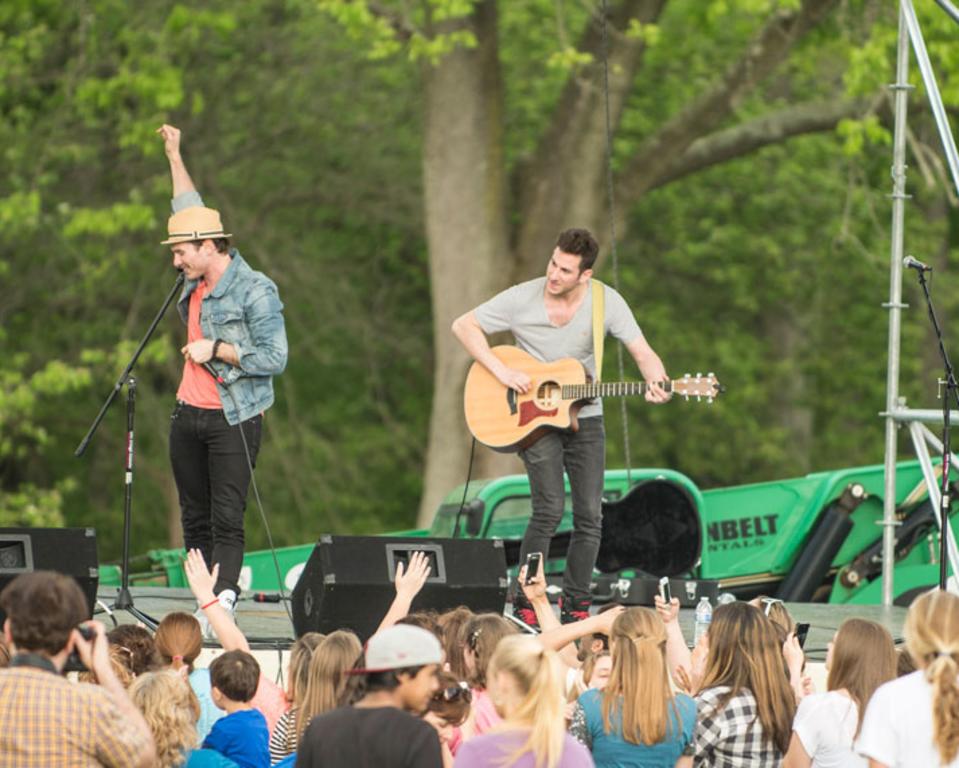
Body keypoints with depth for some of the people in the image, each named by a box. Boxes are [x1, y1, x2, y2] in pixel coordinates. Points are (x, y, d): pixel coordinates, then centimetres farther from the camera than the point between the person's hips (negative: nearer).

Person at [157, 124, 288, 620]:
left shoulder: (255, 291, -12)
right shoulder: (199, 280, 11)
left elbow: (274, 359, -17)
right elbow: (192, 212, 27)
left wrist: (216, 349, -16)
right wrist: (174, 156, 33)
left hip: (233, 421, -8)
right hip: (188, 416, 8)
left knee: (227, 522, -13)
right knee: (196, 520, 7)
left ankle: (221, 605, -19)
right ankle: (201, 604, 9)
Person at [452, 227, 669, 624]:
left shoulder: (605, 302, -8)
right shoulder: (522, 298, -12)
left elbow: (643, 352, -11)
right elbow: (463, 325, -6)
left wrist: (656, 382, -34)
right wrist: (502, 371, -17)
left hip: (584, 417, 3)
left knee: (589, 515, -1)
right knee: (550, 508, -17)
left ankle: (575, 604, 12)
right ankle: (525, 603, -7)